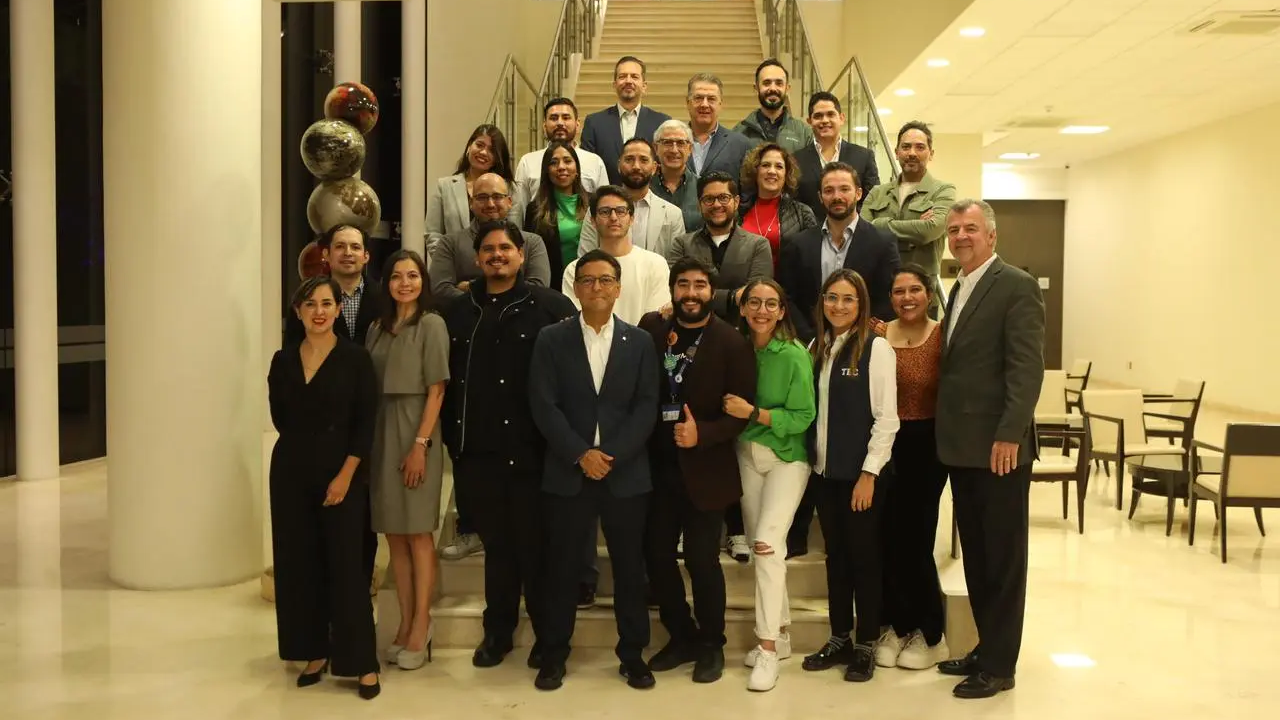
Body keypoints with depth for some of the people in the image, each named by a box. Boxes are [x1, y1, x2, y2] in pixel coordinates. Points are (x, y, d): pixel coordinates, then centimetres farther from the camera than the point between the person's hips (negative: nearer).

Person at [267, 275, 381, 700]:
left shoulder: (355, 358, -6)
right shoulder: (283, 360, 5)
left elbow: (365, 423, -8)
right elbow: (280, 416, 15)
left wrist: (345, 474, -14)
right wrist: (303, 449, 13)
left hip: (341, 474, -4)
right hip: (291, 473, 4)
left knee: (346, 566, -2)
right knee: (299, 564, 8)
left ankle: (363, 663, 6)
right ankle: (315, 653, 21)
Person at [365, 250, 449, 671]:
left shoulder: (431, 325, -4)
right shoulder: (377, 328, 12)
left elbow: (436, 390, -8)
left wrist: (420, 445, -15)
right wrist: (367, 441, 1)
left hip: (415, 433, -5)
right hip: (380, 434, 5)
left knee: (418, 533, 0)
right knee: (393, 534, 7)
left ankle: (421, 626, 7)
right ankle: (406, 623, 15)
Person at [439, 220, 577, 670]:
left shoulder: (551, 307, -3)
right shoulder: (458, 312, 11)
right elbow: (447, 379, 11)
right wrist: (452, 437, 5)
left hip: (530, 449, -4)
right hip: (476, 450, 4)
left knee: (534, 543, 5)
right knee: (495, 541, 14)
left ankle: (548, 636, 21)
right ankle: (497, 631, 28)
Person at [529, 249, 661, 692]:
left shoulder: (640, 342, 6)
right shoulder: (552, 340, 3)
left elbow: (646, 407, -1)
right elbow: (543, 406, -4)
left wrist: (612, 455, -12)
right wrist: (580, 454, -13)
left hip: (626, 473, 1)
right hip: (568, 472, -1)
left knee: (630, 568, 7)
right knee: (562, 569, 6)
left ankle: (632, 656, 21)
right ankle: (554, 656, 19)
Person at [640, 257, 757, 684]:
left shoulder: (732, 343, -7)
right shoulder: (650, 329, 1)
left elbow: (743, 410, -8)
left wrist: (702, 434, -21)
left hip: (705, 469, -3)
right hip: (658, 467, 4)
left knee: (701, 559, 3)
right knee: (656, 554, 9)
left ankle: (711, 645, 25)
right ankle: (682, 638, 30)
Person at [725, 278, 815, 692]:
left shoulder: (795, 356, -14)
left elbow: (803, 417, -14)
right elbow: (728, 404, 7)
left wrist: (753, 413, -21)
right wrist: (732, 413, -15)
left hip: (786, 457, -5)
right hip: (746, 455, 5)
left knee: (767, 543, -16)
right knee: (760, 548, 11)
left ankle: (768, 647, -5)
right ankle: (780, 634, 27)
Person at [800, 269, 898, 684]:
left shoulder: (876, 348, -10)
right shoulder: (817, 348, 8)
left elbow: (886, 418, -12)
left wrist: (869, 473, -15)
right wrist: (810, 462, 5)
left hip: (861, 472, -5)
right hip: (824, 470, 6)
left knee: (864, 556, 4)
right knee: (835, 556, 13)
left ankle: (865, 646, 16)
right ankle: (839, 640, 23)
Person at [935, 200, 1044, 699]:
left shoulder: (1016, 286, -9)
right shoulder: (960, 288, 16)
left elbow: (1028, 367, -16)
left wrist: (1010, 435, -22)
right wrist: (948, 433, 10)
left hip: (998, 447, -8)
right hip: (961, 447, 8)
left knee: (1003, 558, 3)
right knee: (975, 556, 15)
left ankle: (999, 665, 13)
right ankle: (985, 648, 27)